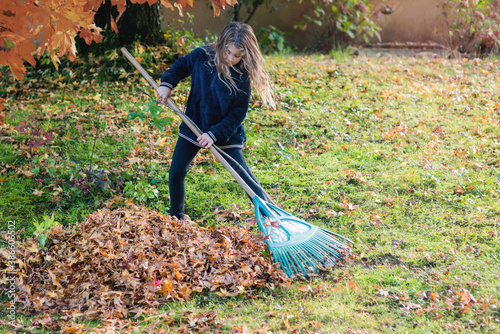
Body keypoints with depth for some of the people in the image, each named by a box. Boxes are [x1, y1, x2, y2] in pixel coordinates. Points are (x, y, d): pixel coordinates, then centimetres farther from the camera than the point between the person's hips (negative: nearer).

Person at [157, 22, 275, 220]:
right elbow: (181, 66, 11)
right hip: (193, 126, 3)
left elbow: (238, 113, -15)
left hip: (226, 132, -3)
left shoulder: (242, 77, -18)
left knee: (243, 175, -5)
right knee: (176, 173, 6)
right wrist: (167, 84, -4)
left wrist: (215, 134, -23)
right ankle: (176, 217, 27)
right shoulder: (201, 56, -11)